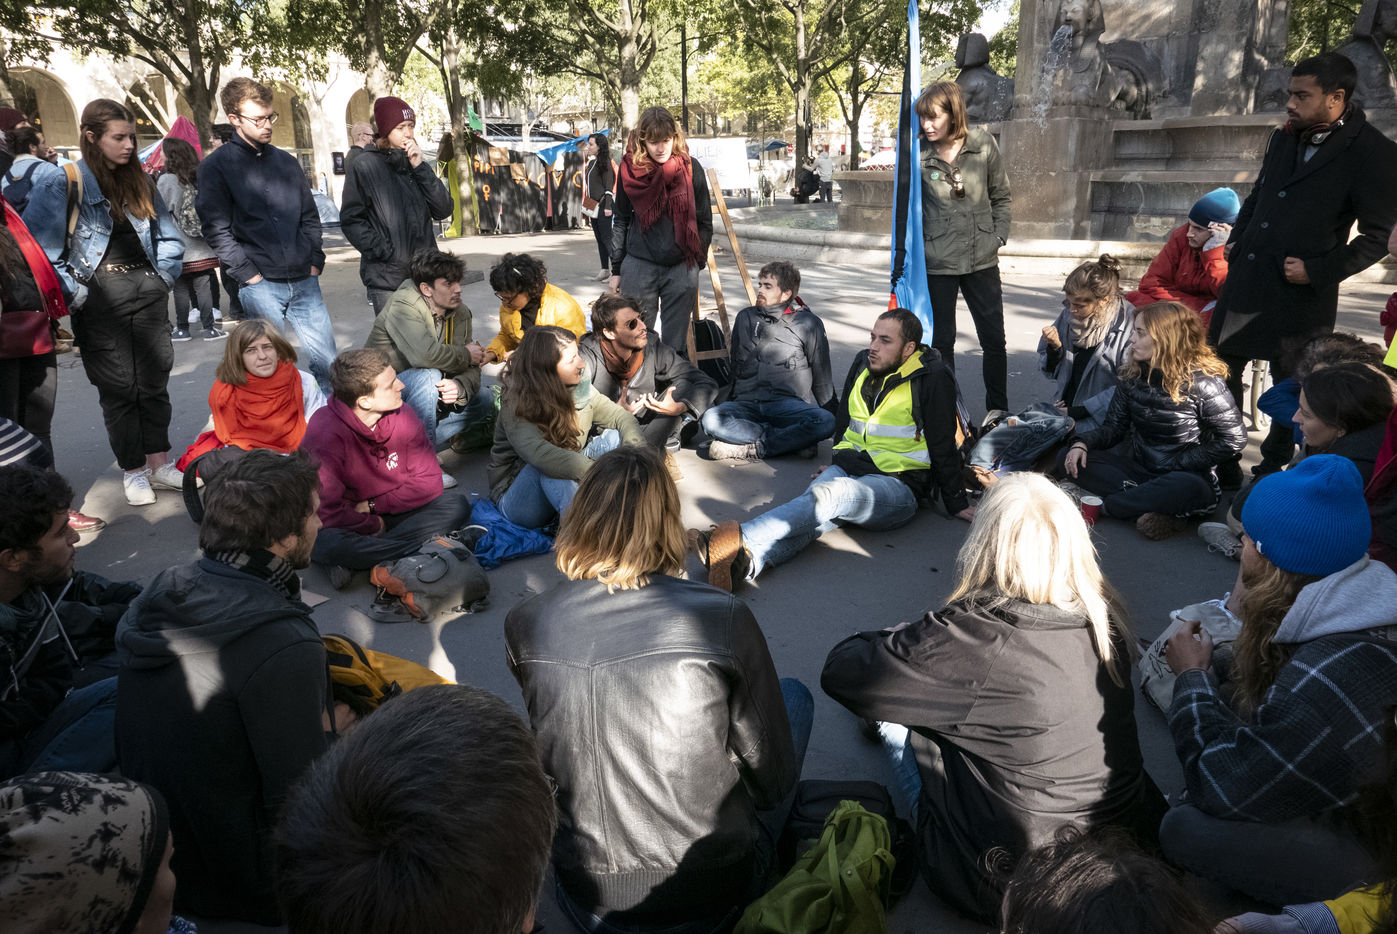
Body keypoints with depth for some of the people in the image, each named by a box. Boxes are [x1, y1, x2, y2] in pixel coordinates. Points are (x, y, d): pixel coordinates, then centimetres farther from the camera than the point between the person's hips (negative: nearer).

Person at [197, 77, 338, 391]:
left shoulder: (286, 162, 16)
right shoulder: (216, 166, 1)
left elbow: (310, 217, 20)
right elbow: (217, 230, -4)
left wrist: (315, 262, 7)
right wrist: (250, 276, -11)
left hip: (304, 282, 4)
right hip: (260, 286, -4)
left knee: (327, 361, 2)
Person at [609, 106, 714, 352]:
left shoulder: (690, 168, -1)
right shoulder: (630, 168, 0)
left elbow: (704, 221, 5)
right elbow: (620, 221, 7)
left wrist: (698, 262, 4)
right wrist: (616, 269, 8)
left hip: (681, 267, 0)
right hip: (639, 266, 0)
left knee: (675, 343, 7)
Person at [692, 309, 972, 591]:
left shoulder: (932, 378, -4)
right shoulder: (863, 363, 13)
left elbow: (944, 448, 0)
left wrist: (957, 504, 6)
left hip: (899, 486, -5)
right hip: (850, 469, 5)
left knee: (832, 494, -36)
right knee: (815, 516, -30)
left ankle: (742, 541, -53)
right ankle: (745, 562, -57)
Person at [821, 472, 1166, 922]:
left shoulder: (975, 639, -29)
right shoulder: (1104, 616, -10)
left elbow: (841, 673, -21)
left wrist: (905, 637, 0)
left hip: (1008, 888, -5)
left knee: (895, 714, 13)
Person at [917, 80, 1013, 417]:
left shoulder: (983, 144, -2)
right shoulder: (919, 154, -6)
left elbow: (1001, 197, 9)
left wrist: (997, 237, 0)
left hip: (982, 260, 2)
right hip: (937, 263, -2)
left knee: (994, 338, 9)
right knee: (941, 340, 7)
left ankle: (998, 408, 25)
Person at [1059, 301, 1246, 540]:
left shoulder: (1203, 381, -13)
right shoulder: (1133, 375, 3)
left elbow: (1234, 440, -12)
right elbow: (1113, 427, 7)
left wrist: (1176, 465, -14)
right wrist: (1082, 442, -15)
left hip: (1183, 477, -5)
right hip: (1139, 470, 6)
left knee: (1187, 487, -42)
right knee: (1069, 460, -14)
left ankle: (1101, 506, -23)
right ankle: (1159, 511, -25)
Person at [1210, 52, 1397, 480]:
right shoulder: (1284, 139, 7)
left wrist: (1315, 271, -16)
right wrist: (1235, 240, 9)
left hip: (1300, 296, -6)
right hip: (1245, 280, 6)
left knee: (1288, 382, 8)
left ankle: (1273, 468, 25)